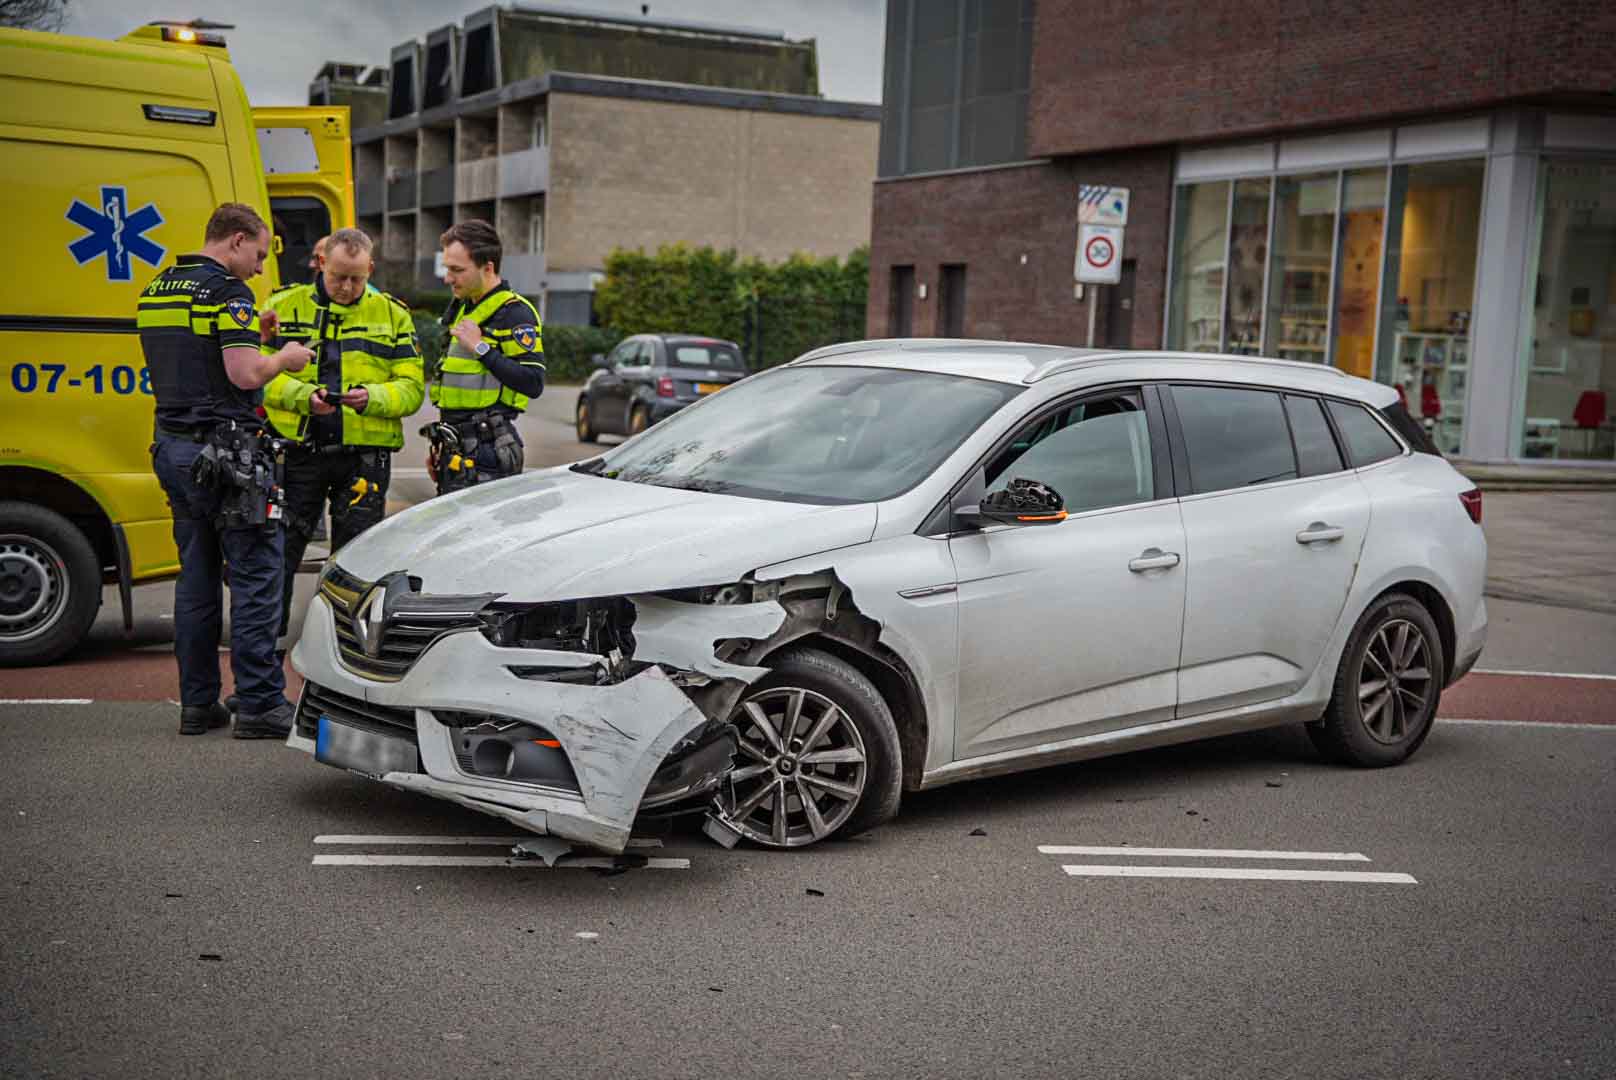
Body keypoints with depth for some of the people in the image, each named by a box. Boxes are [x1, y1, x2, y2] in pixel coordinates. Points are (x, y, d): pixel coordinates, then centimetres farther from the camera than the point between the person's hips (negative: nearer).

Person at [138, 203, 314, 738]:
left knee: (196, 579, 12)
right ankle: (260, 705, -3)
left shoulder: (155, 291, 15)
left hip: (174, 448, 9)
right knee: (256, 578, -4)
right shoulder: (227, 291, -12)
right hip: (226, 450, -9)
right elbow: (245, 375, -20)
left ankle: (198, 703, 16)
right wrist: (284, 358, -1)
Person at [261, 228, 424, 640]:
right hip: (297, 450, 0)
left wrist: (373, 397, -16)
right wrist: (303, 396, -19)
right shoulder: (283, 306, 6)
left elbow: (411, 388, 4)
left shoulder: (392, 315, 8)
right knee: (279, 553, 2)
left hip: (364, 456, 0)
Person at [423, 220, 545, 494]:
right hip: (458, 451, 9)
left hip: (486, 451, -9)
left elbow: (533, 383, -21)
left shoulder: (515, 314, -11)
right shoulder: (463, 309, 19)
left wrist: (481, 348, -21)